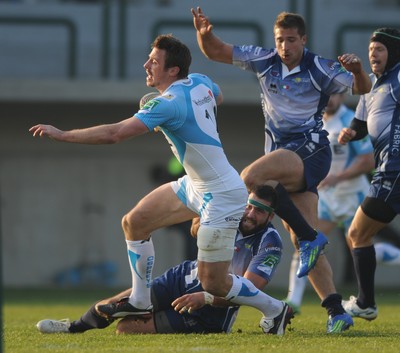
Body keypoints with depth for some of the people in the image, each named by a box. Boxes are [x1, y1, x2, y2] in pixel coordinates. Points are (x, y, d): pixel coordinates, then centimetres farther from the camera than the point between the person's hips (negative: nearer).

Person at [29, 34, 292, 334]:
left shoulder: (169, 103, -26)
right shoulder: (200, 82, 0)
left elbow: (114, 133, -31)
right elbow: (218, 97, 27)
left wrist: (61, 134, -24)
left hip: (221, 195, -10)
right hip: (196, 185, 10)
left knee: (213, 283, -4)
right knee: (134, 222, 9)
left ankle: (274, 309, 16)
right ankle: (140, 301, 19)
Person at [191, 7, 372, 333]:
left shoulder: (320, 69, -6)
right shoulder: (264, 60, 6)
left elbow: (362, 89, -1)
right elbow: (216, 52, 10)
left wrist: (358, 71, -23)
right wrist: (204, 33, -11)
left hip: (310, 150, -6)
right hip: (284, 155, 6)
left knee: (251, 177, -31)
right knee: (302, 241, -4)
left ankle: (310, 237, -23)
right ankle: (337, 312, -7)